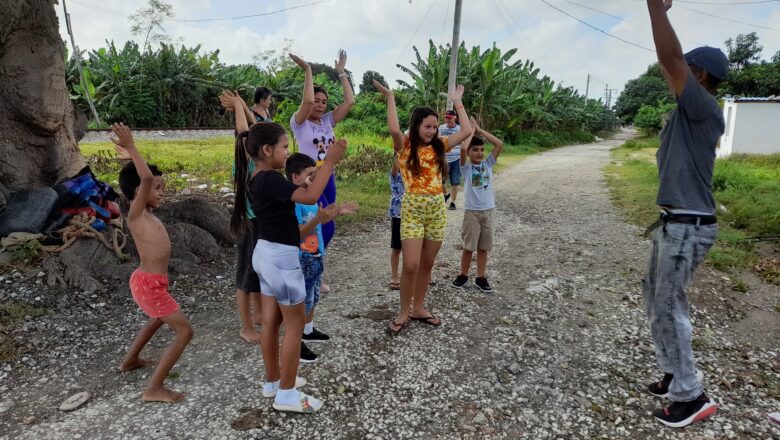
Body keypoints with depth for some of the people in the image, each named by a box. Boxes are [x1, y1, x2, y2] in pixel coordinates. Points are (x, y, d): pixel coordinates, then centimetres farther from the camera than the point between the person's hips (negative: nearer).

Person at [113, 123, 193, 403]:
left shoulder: (145, 213, 7)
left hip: (149, 282, 10)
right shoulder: (136, 214, -17)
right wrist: (131, 147, -29)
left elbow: (144, 177, 25)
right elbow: (146, 177, -33)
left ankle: (130, 361, 53)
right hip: (149, 284, -10)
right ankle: (154, 389, 0)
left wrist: (131, 158, 24)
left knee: (159, 319, 35)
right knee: (184, 331, -6)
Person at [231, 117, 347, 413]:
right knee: (295, 323, 4)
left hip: (265, 253, 9)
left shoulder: (254, 180, 7)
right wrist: (329, 162, -25)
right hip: (281, 256, -9)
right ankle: (286, 394, 15)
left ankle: (272, 381, 33)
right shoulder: (270, 180, -22)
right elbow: (310, 196, -33)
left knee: (271, 321, 18)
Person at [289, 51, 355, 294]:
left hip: (328, 179, 6)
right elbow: (306, 101, -27)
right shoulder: (299, 122, -7)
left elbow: (350, 101, 1)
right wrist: (308, 71, -17)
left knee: (320, 228, 10)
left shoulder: (328, 120, 8)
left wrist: (341, 72, 2)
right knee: (327, 227, -11)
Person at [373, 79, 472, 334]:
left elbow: (467, 132, 3)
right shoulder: (405, 146, -4)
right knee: (411, 265, -8)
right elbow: (394, 129, -25)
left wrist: (457, 102, 9)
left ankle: (418, 308, 28)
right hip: (412, 210, -4)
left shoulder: (439, 146, 8)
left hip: (437, 209, 5)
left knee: (427, 265, 12)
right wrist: (390, 97, -14)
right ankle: (404, 313, 12)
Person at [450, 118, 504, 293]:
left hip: (488, 211, 3)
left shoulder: (488, 164, 5)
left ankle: (481, 277, 21)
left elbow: (500, 144, -6)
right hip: (472, 212, -3)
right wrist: (471, 130, -10)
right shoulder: (466, 167, -5)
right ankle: (463, 275, 22)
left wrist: (480, 130, -5)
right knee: (469, 246, 5)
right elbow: (463, 149, -24)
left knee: (483, 247, 10)